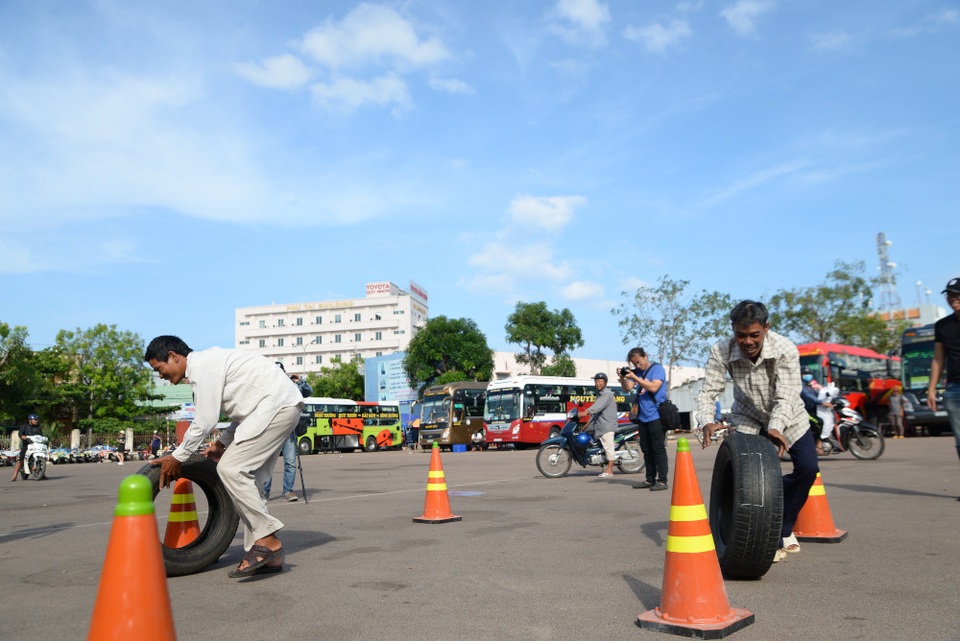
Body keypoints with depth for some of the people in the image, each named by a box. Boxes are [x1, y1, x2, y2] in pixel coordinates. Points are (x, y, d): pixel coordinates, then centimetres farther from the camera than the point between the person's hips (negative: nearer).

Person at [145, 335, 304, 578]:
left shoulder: (202, 366, -10)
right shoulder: (210, 362, 21)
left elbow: (204, 421, -12)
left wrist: (177, 457, -1)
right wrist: (222, 443, 20)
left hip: (278, 404, -11)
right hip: (282, 405, 11)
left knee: (230, 468, -14)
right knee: (248, 478, 9)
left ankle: (267, 539, -10)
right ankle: (269, 556, 11)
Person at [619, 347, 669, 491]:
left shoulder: (657, 368, -5)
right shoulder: (636, 371, 12)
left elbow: (653, 387, -18)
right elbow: (627, 389, 8)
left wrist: (635, 377, -21)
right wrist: (622, 377, -9)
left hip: (656, 416, -7)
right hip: (643, 417, 7)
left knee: (658, 449, -7)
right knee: (647, 450, 10)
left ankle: (662, 480, -5)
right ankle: (650, 480, 16)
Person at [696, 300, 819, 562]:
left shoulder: (786, 351, -32)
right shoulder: (721, 353, -28)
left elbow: (785, 398, -36)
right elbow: (707, 392, -28)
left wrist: (776, 427, -54)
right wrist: (707, 422, -48)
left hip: (786, 416, 0)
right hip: (748, 418, 0)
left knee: (808, 467, -9)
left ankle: (783, 528, 14)